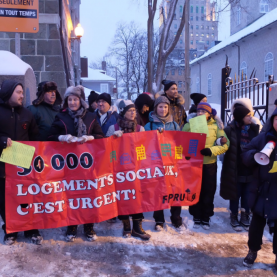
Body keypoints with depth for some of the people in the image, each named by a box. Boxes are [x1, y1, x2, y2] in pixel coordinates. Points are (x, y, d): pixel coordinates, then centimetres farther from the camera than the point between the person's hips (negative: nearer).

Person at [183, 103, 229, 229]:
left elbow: (225, 145, -3)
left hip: (209, 164, 0)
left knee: (208, 192, 7)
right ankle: (197, 217, 21)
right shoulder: (189, 124, 4)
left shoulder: (216, 126, 2)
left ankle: (206, 218, 22)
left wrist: (211, 151, -18)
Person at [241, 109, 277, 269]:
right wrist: (254, 155, -17)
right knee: (257, 223, 14)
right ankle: (253, 251, 33)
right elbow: (245, 154, 4)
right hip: (262, 190, 1)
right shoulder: (263, 138, 0)